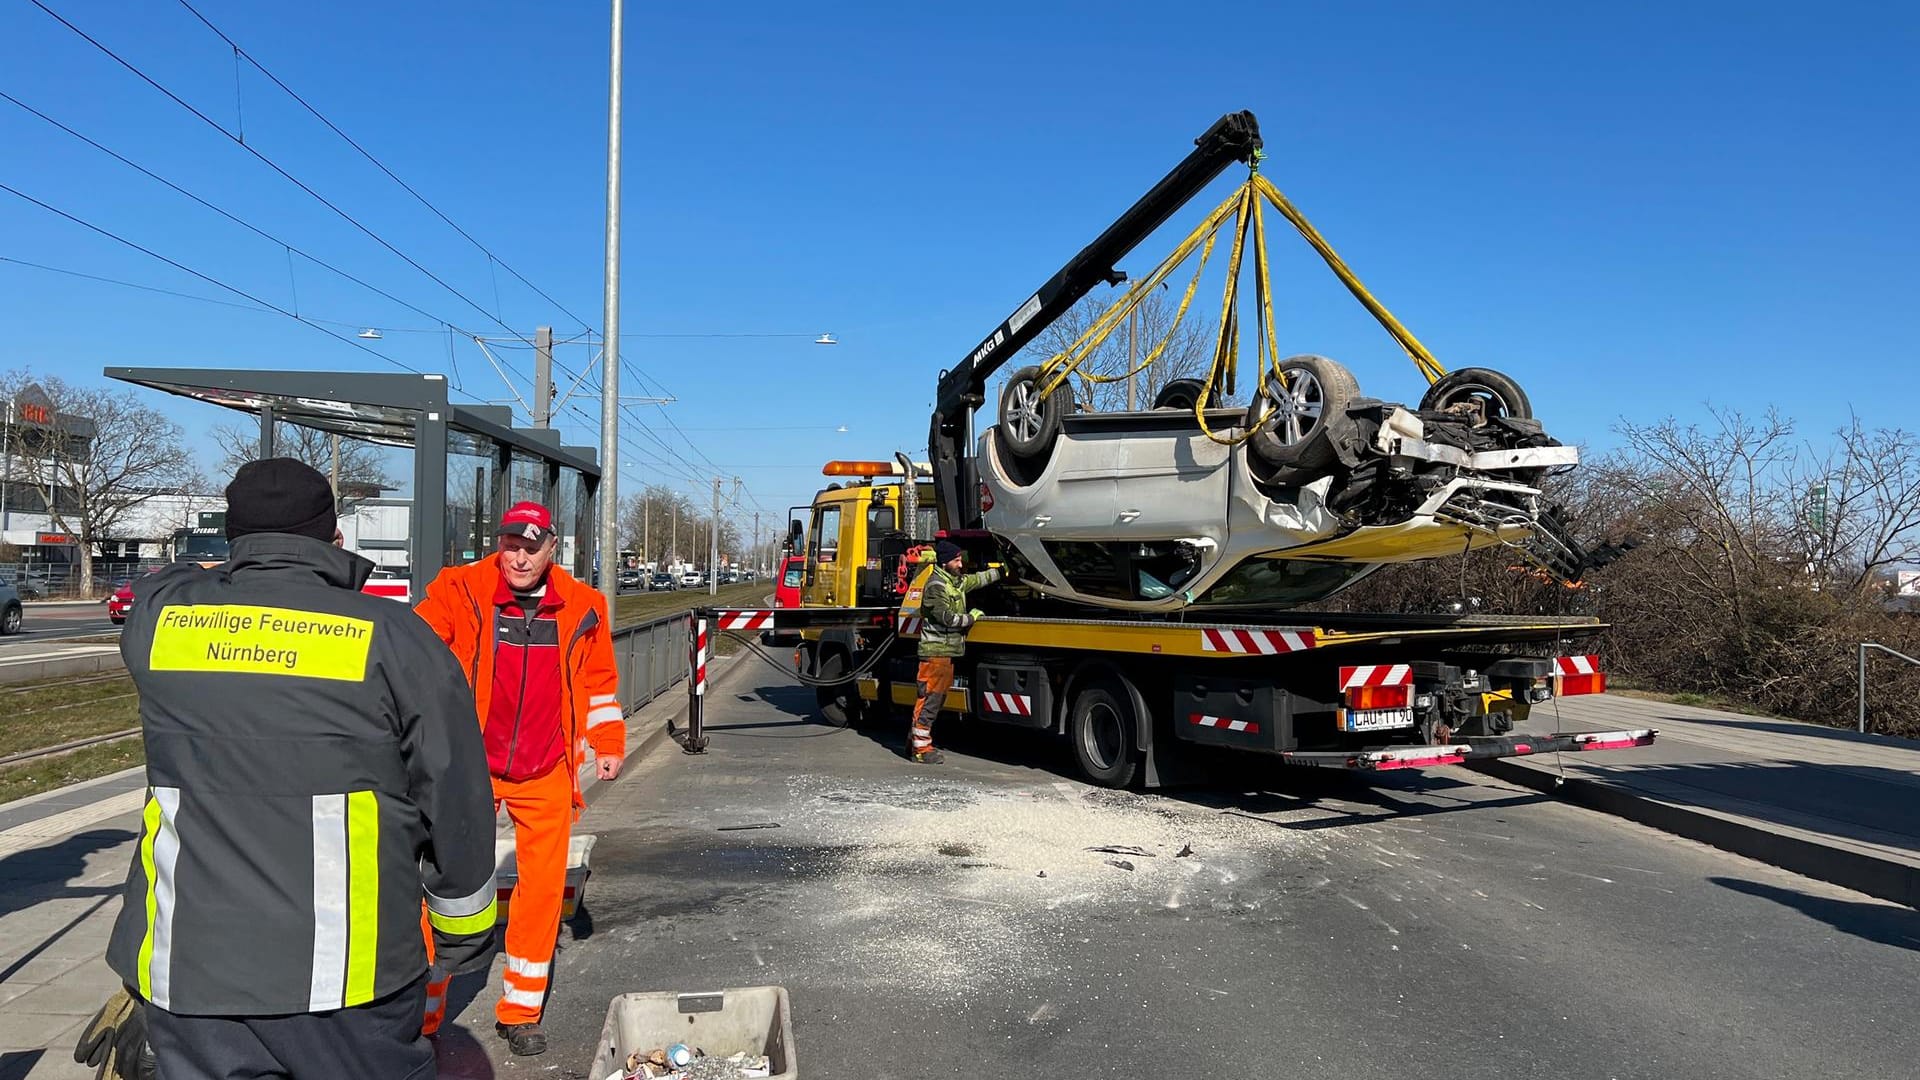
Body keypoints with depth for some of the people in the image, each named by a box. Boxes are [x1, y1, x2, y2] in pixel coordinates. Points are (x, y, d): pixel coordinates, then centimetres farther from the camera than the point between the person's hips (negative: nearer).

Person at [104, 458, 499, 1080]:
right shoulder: (393, 637, -7)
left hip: (183, 969, 3)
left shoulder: (158, 613, 0)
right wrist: (465, 929, 11)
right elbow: (456, 802, -3)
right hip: (347, 975, -3)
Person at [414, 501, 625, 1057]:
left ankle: (521, 1012, 24)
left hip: (546, 773, 3)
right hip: (470, 767, -2)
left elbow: (598, 679, 12)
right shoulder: (460, 590, -8)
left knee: (543, 886, 8)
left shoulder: (582, 606, 1)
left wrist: (608, 742, 10)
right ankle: (421, 1015, 19)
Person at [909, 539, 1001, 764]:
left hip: (947, 652, 10)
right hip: (935, 651, -10)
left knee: (937, 698, 13)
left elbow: (979, 579, 30)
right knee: (929, 699, -7)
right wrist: (971, 617, -7)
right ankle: (921, 748, -3)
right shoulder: (936, 586, -15)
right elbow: (947, 618, -20)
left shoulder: (956, 582, 15)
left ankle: (917, 739, 21)